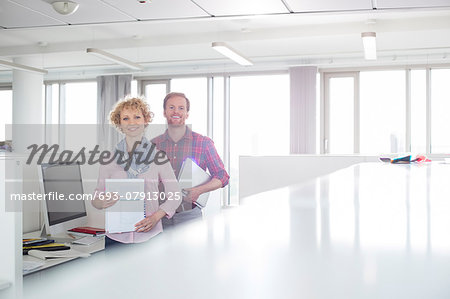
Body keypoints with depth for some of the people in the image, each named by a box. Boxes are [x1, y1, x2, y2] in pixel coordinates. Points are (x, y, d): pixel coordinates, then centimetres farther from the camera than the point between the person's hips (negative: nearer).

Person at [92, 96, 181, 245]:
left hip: (150, 236, -1)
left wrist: (156, 217, -11)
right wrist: (101, 202, -14)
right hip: (116, 236, 1)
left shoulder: (158, 156, 0)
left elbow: (175, 196, 3)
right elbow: (97, 198, 9)